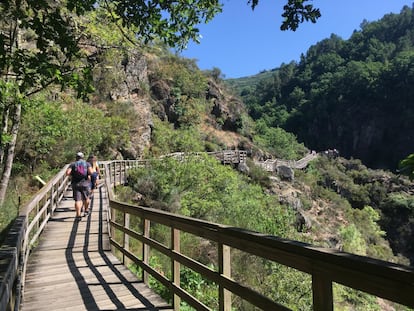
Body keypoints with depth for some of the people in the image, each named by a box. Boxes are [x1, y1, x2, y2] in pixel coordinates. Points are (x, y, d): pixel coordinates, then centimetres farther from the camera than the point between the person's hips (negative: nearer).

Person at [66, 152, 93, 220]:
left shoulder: (73, 164, 7)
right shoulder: (87, 164, 6)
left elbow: (67, 173, -6)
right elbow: (91, 172, -11)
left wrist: (72, 174, 13)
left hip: (76, 184, 0)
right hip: (85, 183, 1)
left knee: (77, 200, -2)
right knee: (86, 198, 20)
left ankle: (78, 215, -10)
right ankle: (86, 210, 35)